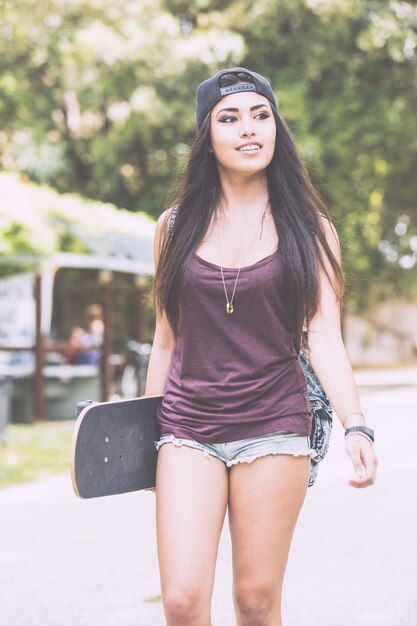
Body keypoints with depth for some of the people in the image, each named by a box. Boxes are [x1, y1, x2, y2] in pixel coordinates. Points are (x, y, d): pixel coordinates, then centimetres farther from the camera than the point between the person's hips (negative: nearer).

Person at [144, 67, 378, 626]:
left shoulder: (309, 228, 3)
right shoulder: (177, 226, 7)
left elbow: (325, 340, -5)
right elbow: (167, 340, 13)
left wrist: (355, 428, -19)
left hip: (274, 427, -1)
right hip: (188, 428, 1)